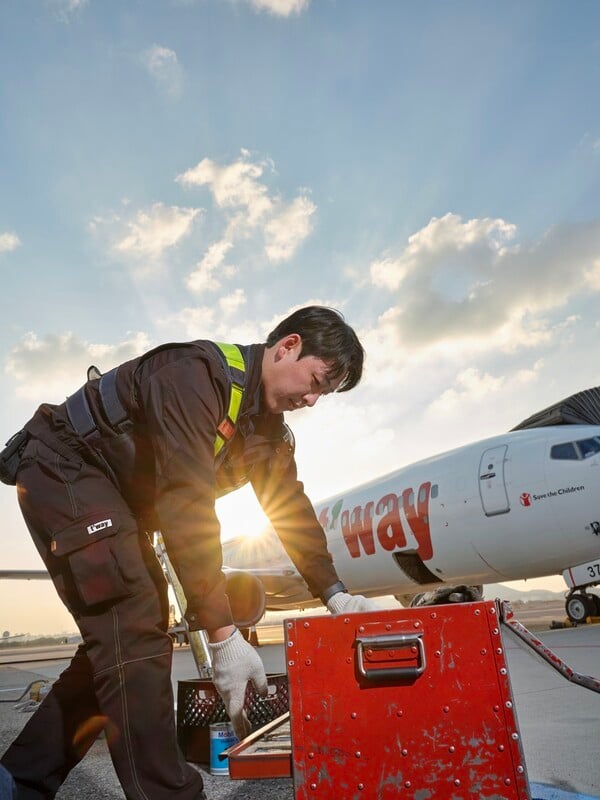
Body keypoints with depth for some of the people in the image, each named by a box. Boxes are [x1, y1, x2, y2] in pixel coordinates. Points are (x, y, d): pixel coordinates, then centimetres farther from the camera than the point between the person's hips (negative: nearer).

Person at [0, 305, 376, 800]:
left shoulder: (270, 425, 1)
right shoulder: (198, 373, -28)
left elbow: (291, 506, 5)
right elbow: (188, 504, -34)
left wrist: (334, 594, -5)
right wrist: (223, 633, -32)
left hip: (118, 495, 9)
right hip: (64, 468, -9)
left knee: (127, 638, 8)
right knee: (132, 634, -18)